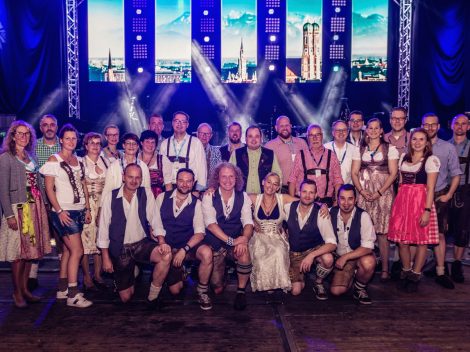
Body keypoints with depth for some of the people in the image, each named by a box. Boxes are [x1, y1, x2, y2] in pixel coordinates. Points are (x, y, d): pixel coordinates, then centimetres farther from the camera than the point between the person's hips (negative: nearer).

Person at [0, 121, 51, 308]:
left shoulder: (31, 156, 13)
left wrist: (43, 206, 11)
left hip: (35, 208, 6)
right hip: (18, 208, -6)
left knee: (30, 250, 9)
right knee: (19, 252, -2)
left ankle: (25, 288, 19)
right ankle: (17, 292, 11)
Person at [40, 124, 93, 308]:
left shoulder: (78, 161, 12)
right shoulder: (54, 160, -5)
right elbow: (49, 188, -8)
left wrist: (87, 208, 10)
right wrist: (59, 211, -15)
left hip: (79, 211, 6)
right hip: (64, 211, -6)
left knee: (68, 250, 12)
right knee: (77, 250, -10)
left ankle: (62, 289, 22)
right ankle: (73, 295, -4)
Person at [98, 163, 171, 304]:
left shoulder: (146, 194, -3)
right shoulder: (110, 197, -7)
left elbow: (154, 220, -9)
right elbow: (103, 227, -4)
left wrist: (162, 242, -25)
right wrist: (106, 257, -5)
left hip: (142, 243, 1)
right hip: (120, 249, -1)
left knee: (166, 255, -30)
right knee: (126, 297, 3)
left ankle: (153, 296, -9)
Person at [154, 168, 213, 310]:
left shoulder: (196, 203, -3)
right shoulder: (162, 197, 1)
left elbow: (200, 232, -12)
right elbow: (157, 224, -3)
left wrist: (184, 249, -24)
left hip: (189, 245, -1)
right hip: (168, 247, 1)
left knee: (206, 253, -34)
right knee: (175, 289, -5)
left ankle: (202, 292, -10)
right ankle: (180, 270, 32)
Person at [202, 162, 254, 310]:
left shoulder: (243, 197, 0)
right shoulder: (209, 196, -7)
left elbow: (248, 222, -7)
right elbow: (210, 223, -18)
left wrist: (244, 240, -29)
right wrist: (230, 240, -28)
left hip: (236, 241, 1)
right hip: (215, 243, -1)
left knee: (245, 254, -33)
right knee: (217, 289, -4)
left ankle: (241, 291, -8)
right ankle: (220, 282, 35)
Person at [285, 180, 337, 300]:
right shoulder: (288, 207, -12)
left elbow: (332, 243, -26)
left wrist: (312, 255, -38)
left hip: (314, 249, -1)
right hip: (293, 253, 1)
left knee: (328, 259, -35)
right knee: (296, 290, -14)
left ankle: (318, 283, -2)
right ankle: (301, 276, 24)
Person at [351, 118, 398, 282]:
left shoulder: (390, 149, 5)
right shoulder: (360, 150, 13)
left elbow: (393, 173, -2)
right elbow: (354, 173, 8)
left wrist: (379, 192, -11)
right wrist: (362, 191, -7)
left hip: (383, 192, -2)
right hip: (364, 193, 2)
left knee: (382, 232, -5)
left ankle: (385, 269, 0)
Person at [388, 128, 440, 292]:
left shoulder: (431, 160, -3)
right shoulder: (404, 157, 13)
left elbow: (430, 188, -9)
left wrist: (427, 210, -16)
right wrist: (398, 203, 12)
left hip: (421, 201, -4)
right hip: (402, 201, 5)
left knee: (422, 240, -1)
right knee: (401, 240, 5)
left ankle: (415, 276, 12)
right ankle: (406, 272, 22)